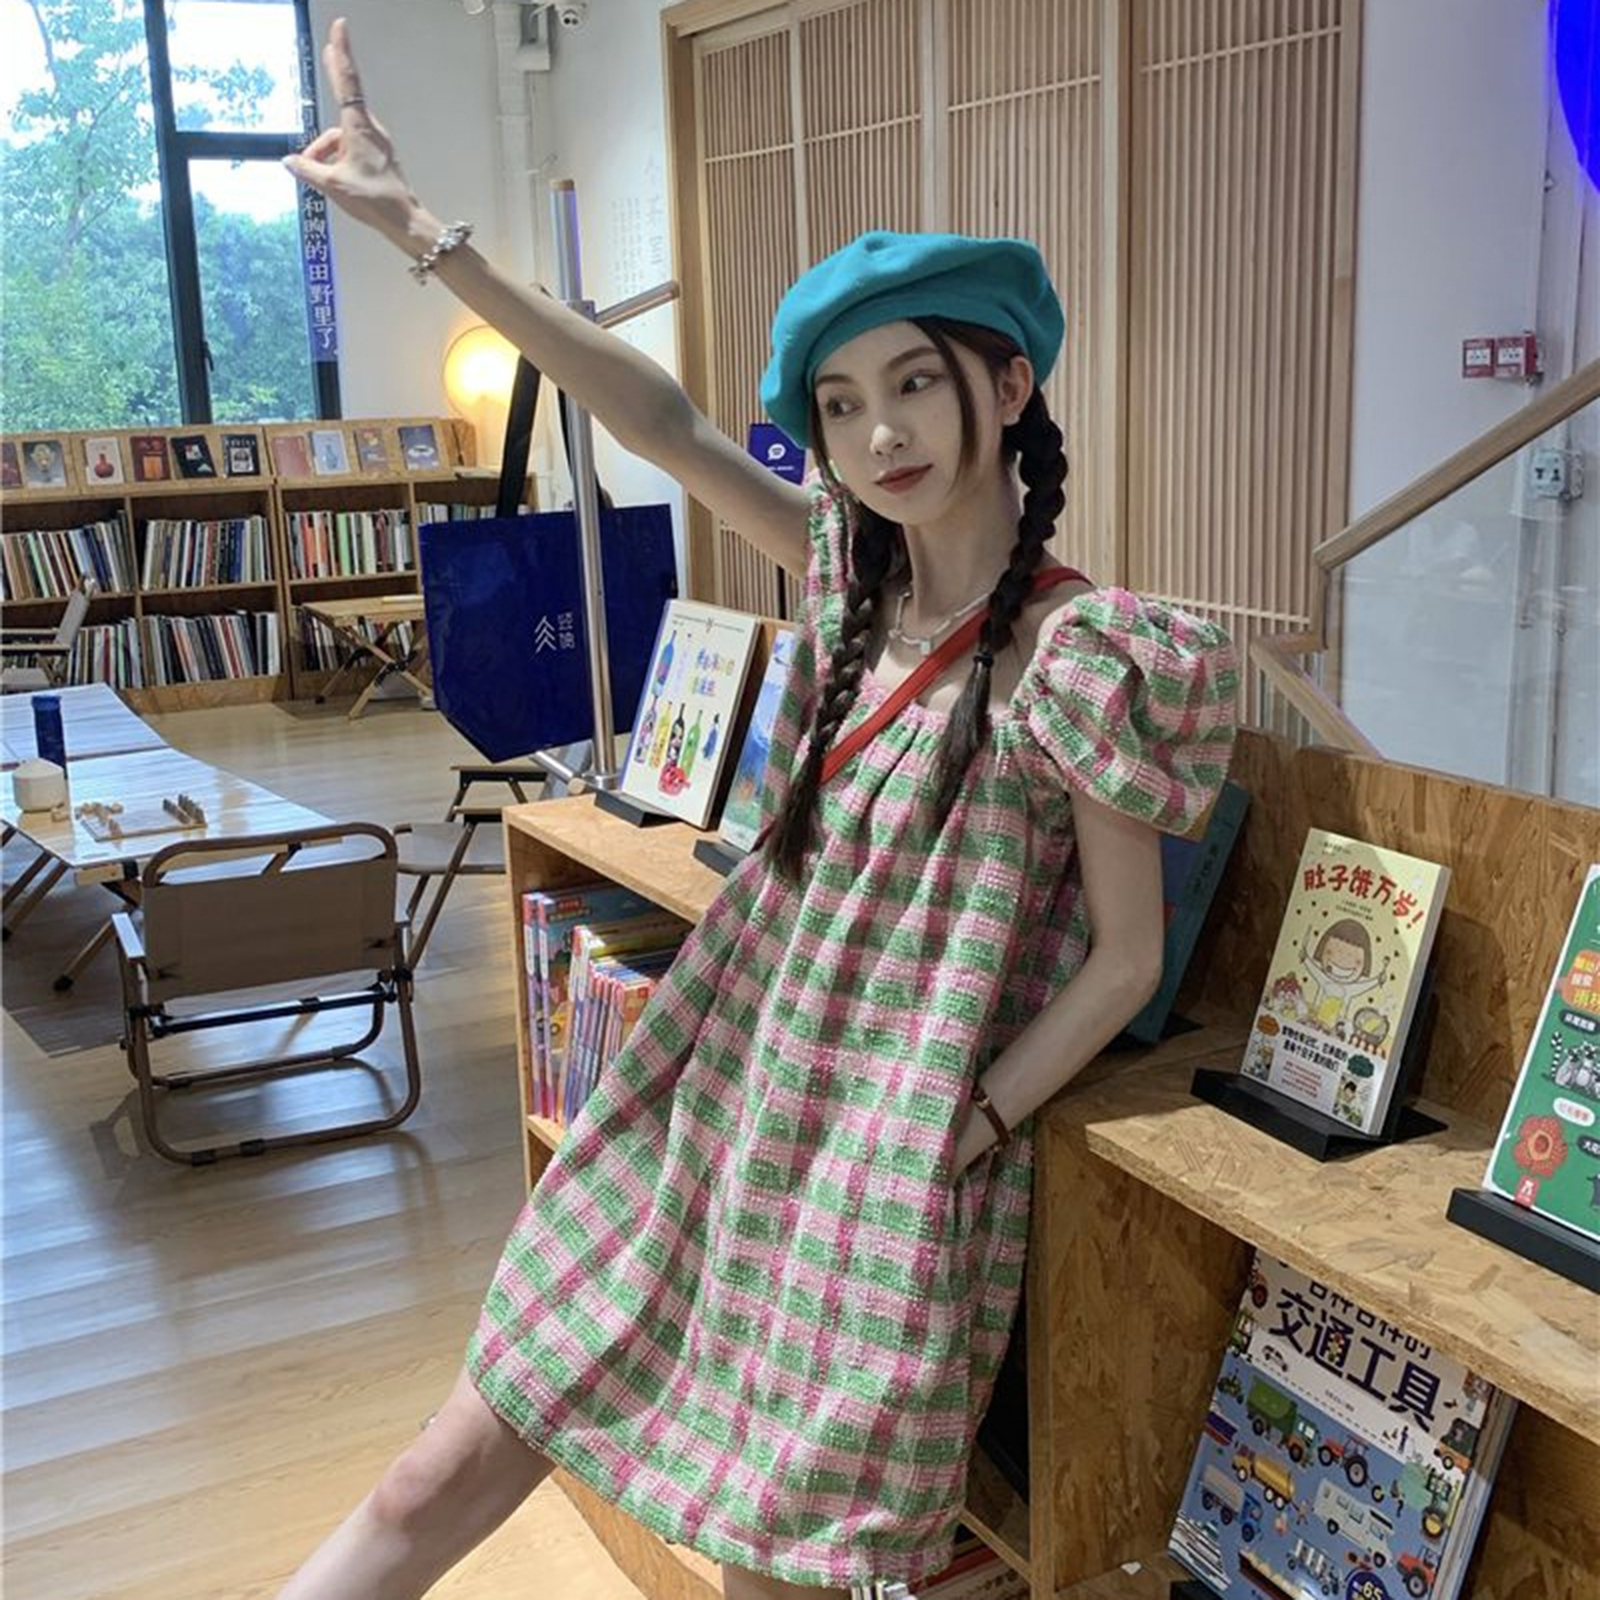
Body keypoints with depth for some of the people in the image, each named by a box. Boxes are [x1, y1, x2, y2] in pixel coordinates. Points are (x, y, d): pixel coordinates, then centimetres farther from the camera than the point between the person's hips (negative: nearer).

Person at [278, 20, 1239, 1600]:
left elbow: (1126, 960, -10)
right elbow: (663, 421, 0)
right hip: (719, 1096, 6)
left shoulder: (1079, 652, -14)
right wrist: (419, 227, -2)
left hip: (888, 1157, -5)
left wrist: (960, 1133, -13)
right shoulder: (854, 569, 3)